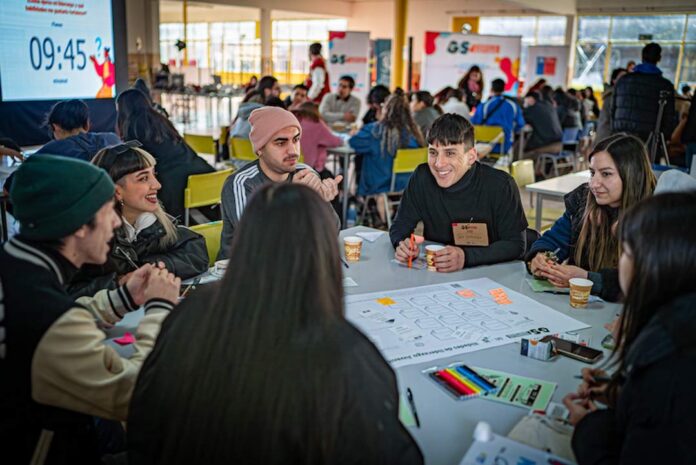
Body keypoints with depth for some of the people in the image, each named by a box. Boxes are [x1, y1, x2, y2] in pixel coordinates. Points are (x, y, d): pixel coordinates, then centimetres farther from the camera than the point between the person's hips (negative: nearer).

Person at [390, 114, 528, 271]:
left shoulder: (500, 186, -14)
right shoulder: (422, 178, -5)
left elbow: (516, 244, -15)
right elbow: (401, 225, 4)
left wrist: (466, 257, -30)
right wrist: (402, 244, -20)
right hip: (433, 274, 2)